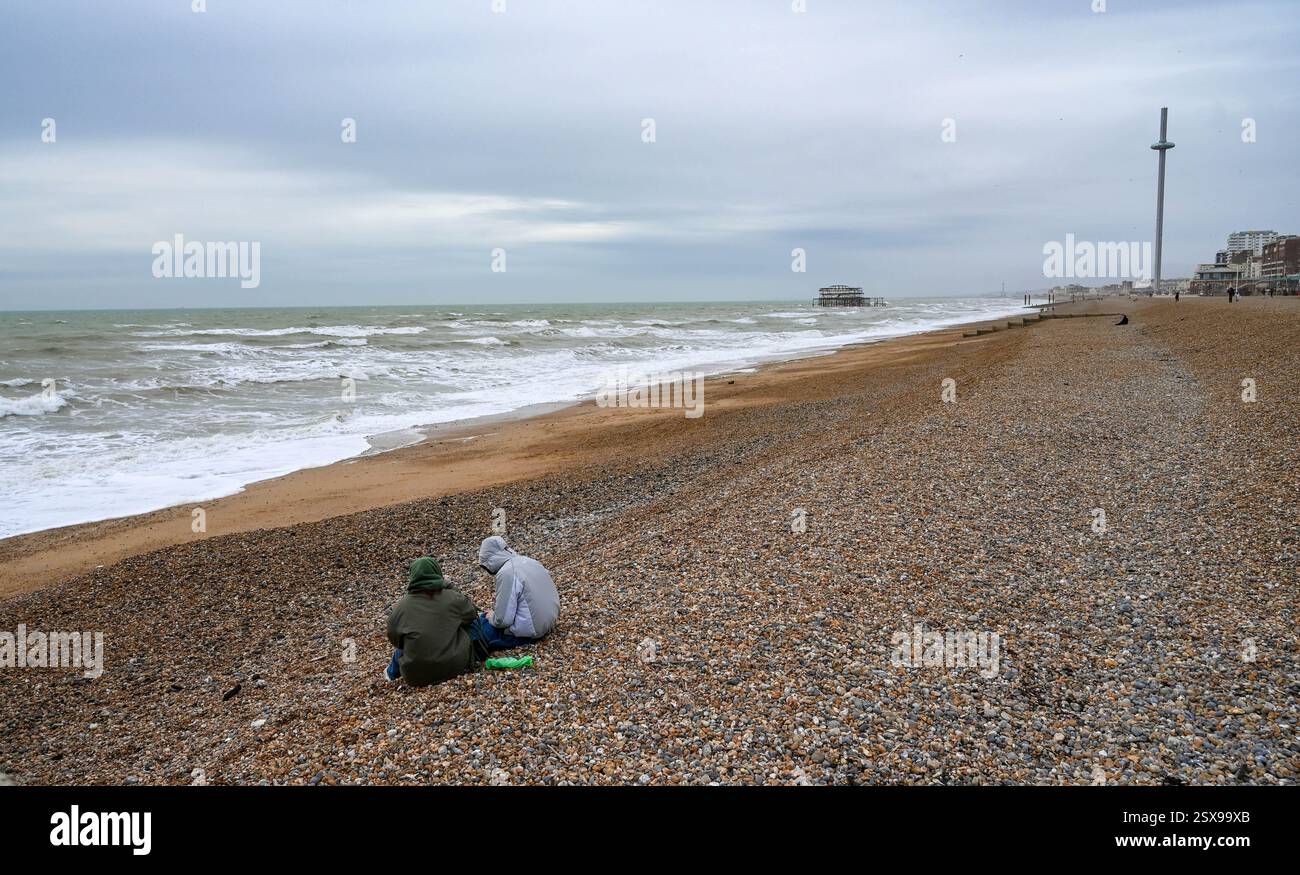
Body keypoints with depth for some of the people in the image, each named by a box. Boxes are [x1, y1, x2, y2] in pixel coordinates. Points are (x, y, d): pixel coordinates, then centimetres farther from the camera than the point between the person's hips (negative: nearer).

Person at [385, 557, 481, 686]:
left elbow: (394, 639, 3)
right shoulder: (454, 598, -10)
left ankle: (393, 672, 51)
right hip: (456, 665, 0)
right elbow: (472, 615, 9)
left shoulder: (401, 607, -10)